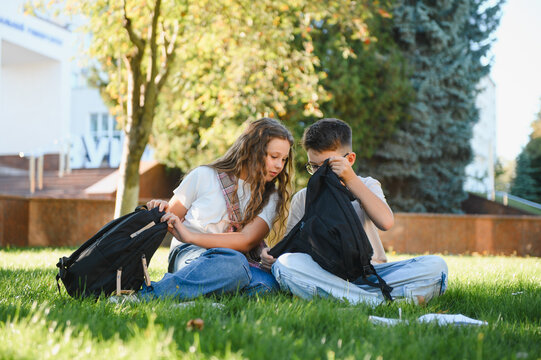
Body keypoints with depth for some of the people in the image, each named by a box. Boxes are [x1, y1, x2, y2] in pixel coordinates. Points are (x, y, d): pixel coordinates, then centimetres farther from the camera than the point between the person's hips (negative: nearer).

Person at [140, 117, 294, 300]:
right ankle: (146, 292, -36)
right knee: (234, 263, -39)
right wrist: (161, 210, -13)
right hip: (189, 253, -3)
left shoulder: (270, 197, 10)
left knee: (269, 282, -36)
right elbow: (170, 219, 13)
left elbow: (247, 241, -8)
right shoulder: (204, 176, 7)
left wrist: (190, 236, -20)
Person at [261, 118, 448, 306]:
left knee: (435, 265, -22)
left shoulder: (367, 186, 12)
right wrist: (274, 256, -13)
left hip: (370, 273, 0)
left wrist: (351, 180, -11)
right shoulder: (302, 198, 14)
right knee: (285, 264, -34)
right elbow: (292, 243, 10)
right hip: (324, 274, 0)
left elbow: (385, 222, -9)